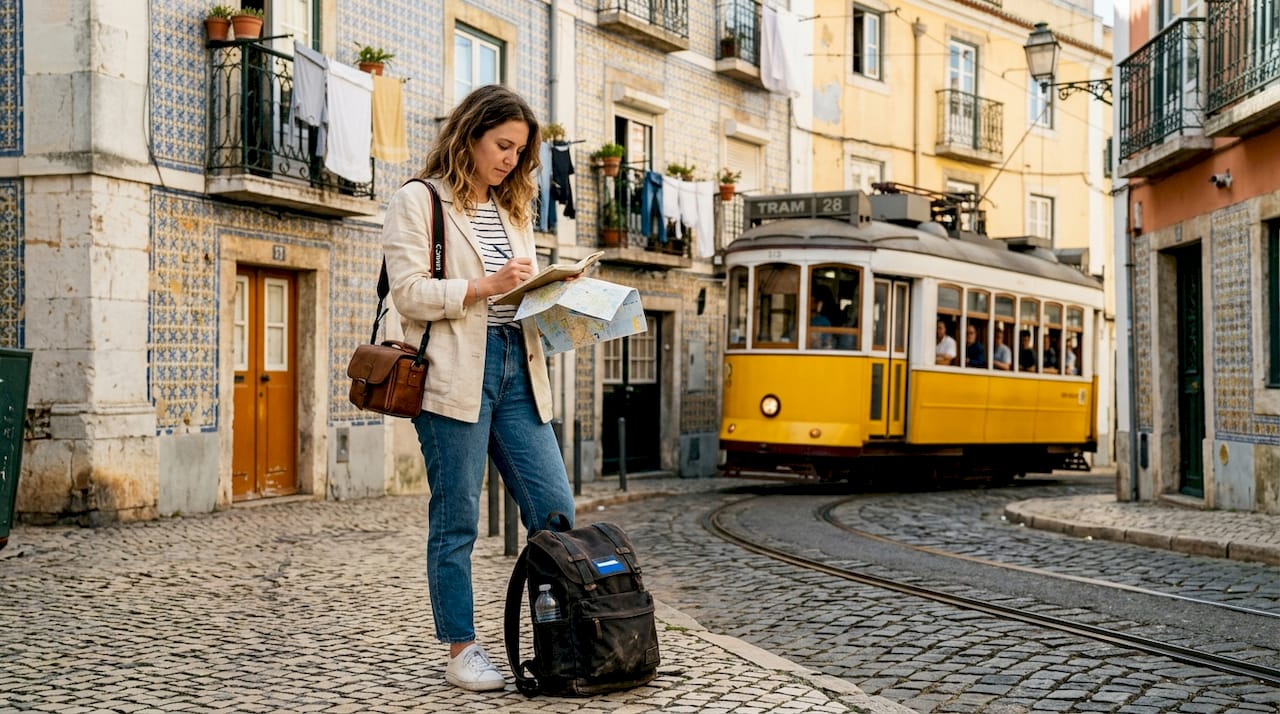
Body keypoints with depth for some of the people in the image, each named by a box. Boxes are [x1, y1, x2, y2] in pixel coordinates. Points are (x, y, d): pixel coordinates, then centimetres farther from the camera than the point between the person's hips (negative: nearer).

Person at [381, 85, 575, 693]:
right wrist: (483, 286, -16)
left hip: (517, 369, 6)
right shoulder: (418, 202, 0)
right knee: (456, 520, 1)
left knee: (555, 510, 0)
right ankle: (461, 650, 10)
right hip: (456, 374, -6)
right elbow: (408, 292, -9)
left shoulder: (515, 209, 21)